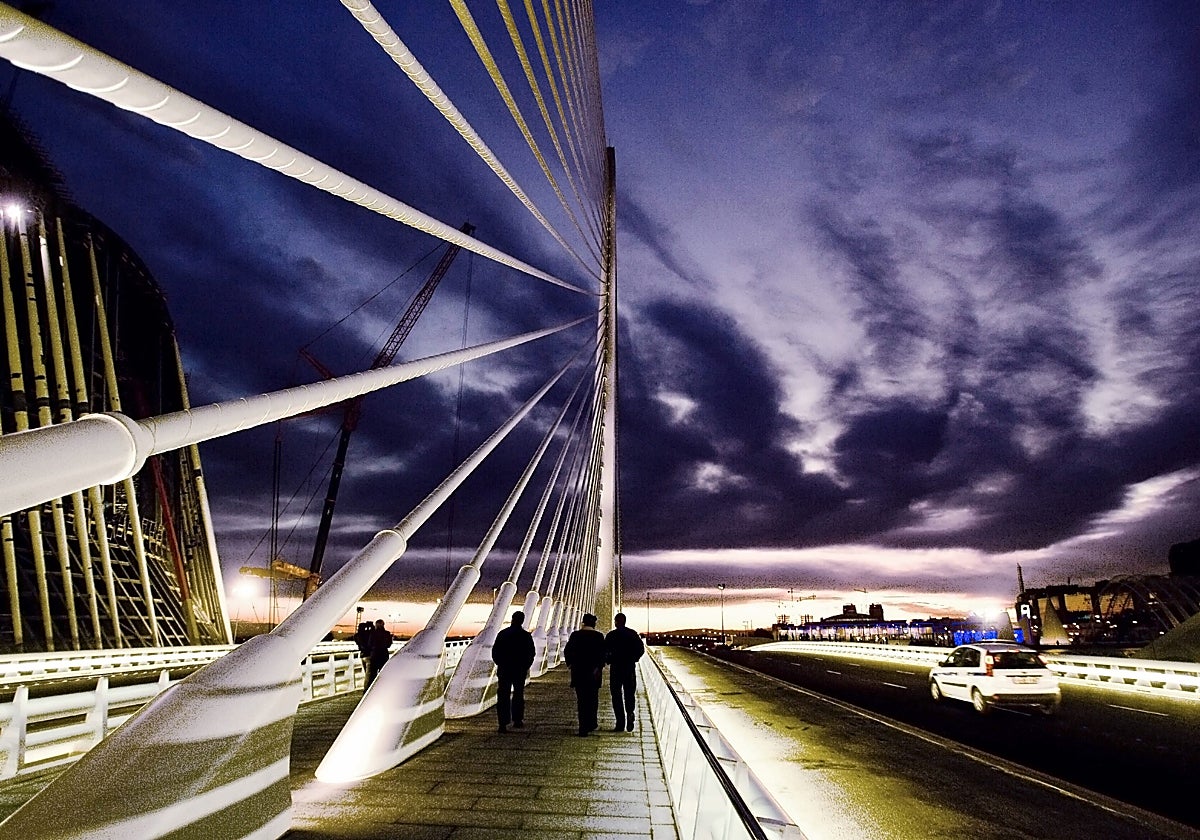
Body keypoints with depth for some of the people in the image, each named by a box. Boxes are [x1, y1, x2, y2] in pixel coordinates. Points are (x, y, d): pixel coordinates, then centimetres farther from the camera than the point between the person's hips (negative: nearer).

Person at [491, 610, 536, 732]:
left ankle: (503, 723, -6)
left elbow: (495, 652, 1)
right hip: (520, 670, 0)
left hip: (504, 670, 0)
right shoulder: (526, 636, -6)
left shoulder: (502, 634, -3)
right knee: (518, 695, 15)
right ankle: (517, 720, 21)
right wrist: (526, 667, 13)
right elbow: (531, 654, -1)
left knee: (503, 696, 2)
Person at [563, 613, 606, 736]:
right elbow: (602, 654, -13)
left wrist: (570, 664, 8)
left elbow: (566, 651, -1)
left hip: (578, 672, 2)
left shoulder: (575, 635, 1)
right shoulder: (598, 636, -5)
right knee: (592, 699, 13)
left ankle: (584, 726, 8)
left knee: (581, 699, 10)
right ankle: (590, 724, 17)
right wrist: (599, 667, -11)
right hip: (593, 672, -2)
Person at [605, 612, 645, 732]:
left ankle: (620, 723, 2)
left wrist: (609, 660, 9)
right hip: (630, 668, 2)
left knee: (616, 695, 6)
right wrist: (633, 659, 12)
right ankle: (630, 713, -11)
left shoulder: (611, 635, -5)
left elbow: (605, 651, -8)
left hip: (615, 668, -2)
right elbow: (641, 649, 1)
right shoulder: (633, 634, 2)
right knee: (629, 694, 14)